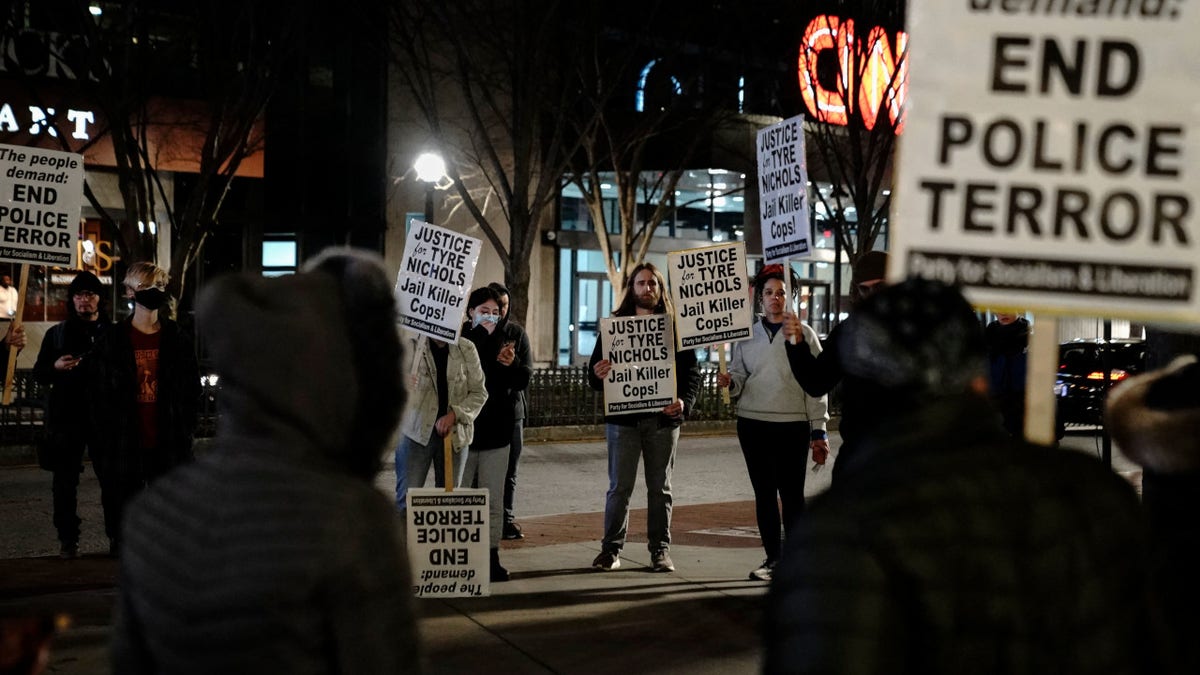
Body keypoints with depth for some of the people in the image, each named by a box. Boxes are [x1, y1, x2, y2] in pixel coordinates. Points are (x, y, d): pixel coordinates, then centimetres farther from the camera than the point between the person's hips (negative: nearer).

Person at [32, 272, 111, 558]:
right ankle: (67, 540, 12)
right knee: (65, 481, 4)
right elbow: (39, 372, 11)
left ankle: (117, 535, 8)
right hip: (66, 416, 2)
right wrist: (55, 367, -9)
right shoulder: (57, 333, 12)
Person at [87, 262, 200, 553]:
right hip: (125, 447, -1)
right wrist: (105, 439, -4)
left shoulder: (178, 339, 6)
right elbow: (98, 393, 2)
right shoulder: (112, 340, 2)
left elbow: (191, 388, 8)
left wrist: (186, 430, 0)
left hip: (169, 444, 1)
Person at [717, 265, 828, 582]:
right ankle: (772, 558, 18)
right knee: (764, 493, 8)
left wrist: (818, 431, -5)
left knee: (792, 494, -1)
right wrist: (729, 382, -12)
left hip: (792, 425, -3)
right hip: (753, 424, 3)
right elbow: (739, 376, 13)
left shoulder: (804, 334, 2)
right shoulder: (747, 336, 10)